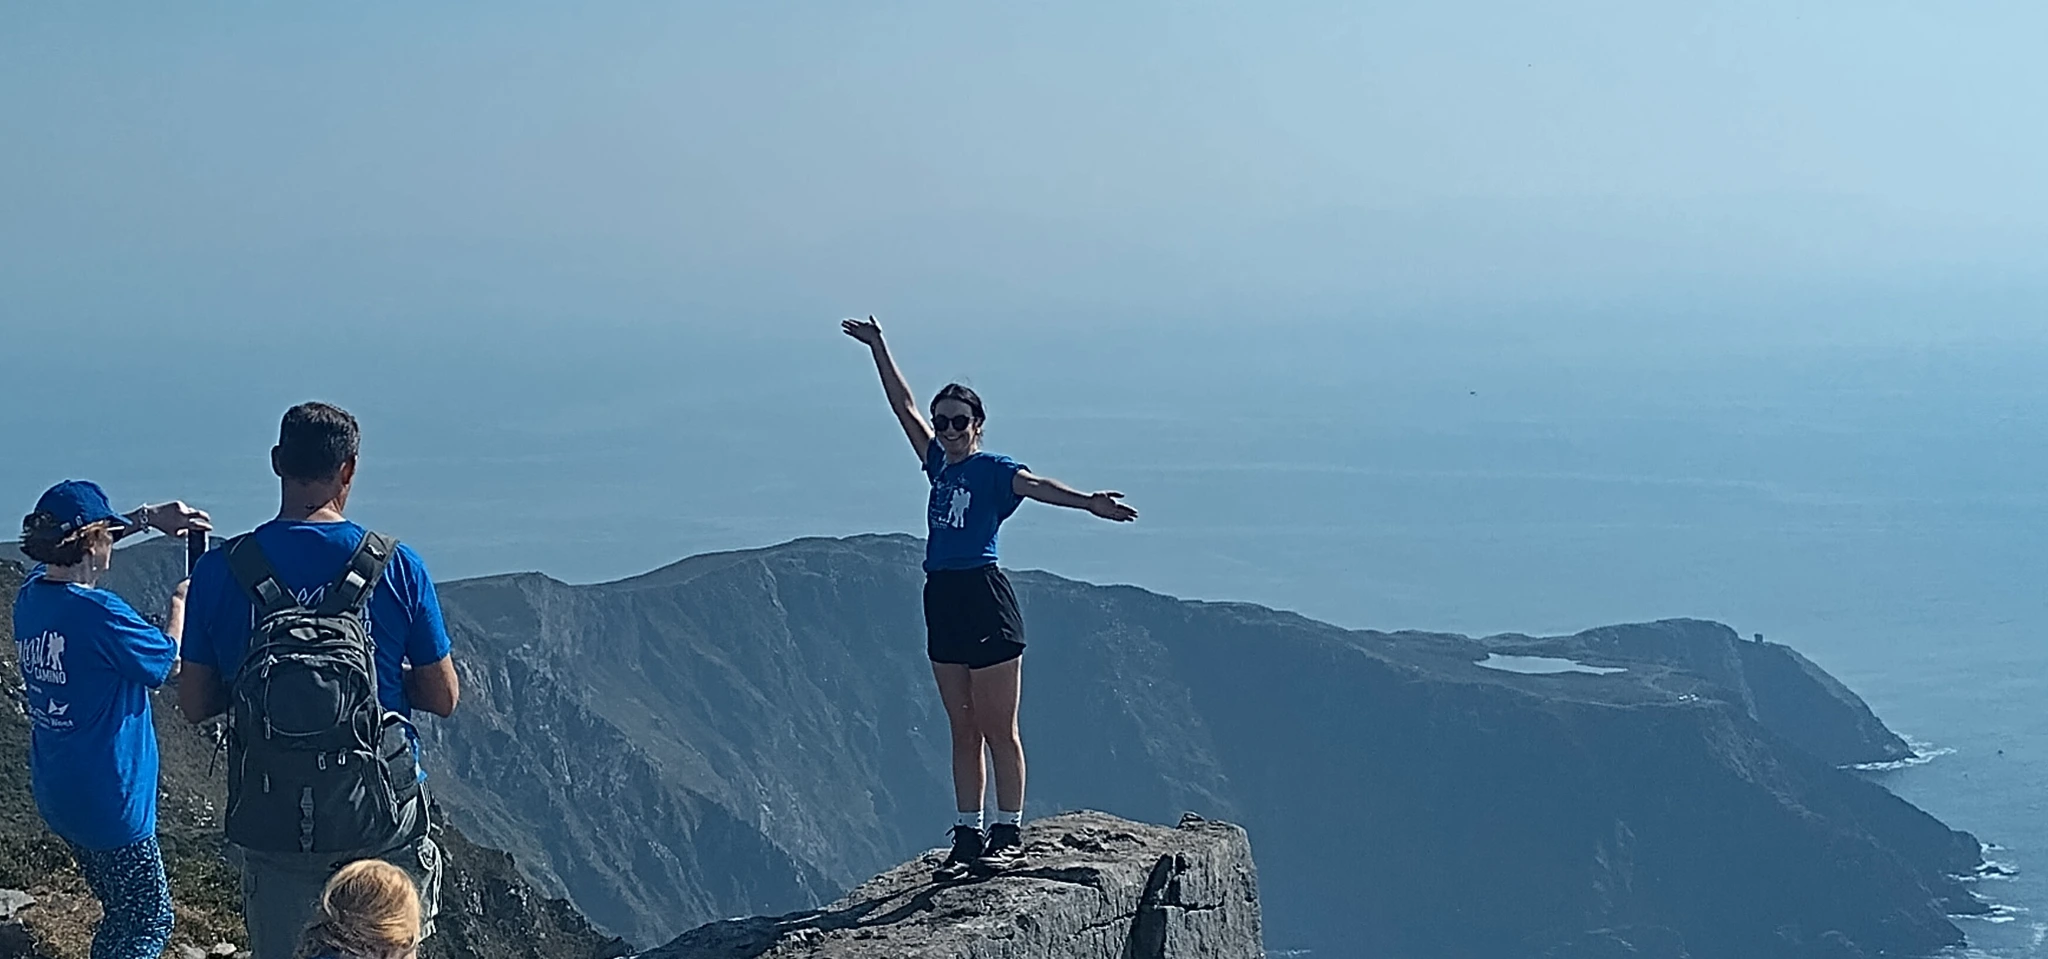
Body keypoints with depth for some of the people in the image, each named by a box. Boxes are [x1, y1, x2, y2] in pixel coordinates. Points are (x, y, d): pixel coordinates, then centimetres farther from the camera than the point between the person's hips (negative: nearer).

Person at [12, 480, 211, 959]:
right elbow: (169, 664, -10)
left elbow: (73, 544, 20)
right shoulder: (98, 613, -24)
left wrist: (149, 518, 15)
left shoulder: (30, 596, 0)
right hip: (106, 800, -8)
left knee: (120, 917, 21)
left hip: (55, 793, 8)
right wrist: (180, 603, 6)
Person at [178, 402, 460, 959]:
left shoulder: (219, 571, -6)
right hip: (381, 822, -1)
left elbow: (195, 705, 0)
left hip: (272, 823, 1)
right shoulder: (396, 568, -9)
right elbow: (443, 698, -2)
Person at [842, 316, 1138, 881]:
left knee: (998, 730, -2)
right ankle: (968, 836, 12)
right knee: (964, 732, 9)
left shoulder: (992, 470, -5)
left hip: (986, 601, -7)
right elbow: (904, 406, 22)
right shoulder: (938, 463, 14)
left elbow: (1035, 486, -23)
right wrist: (878, 349, 26)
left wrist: (1088, 502, -40)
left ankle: (1009, 834, 4)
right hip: (943, 603, 7)